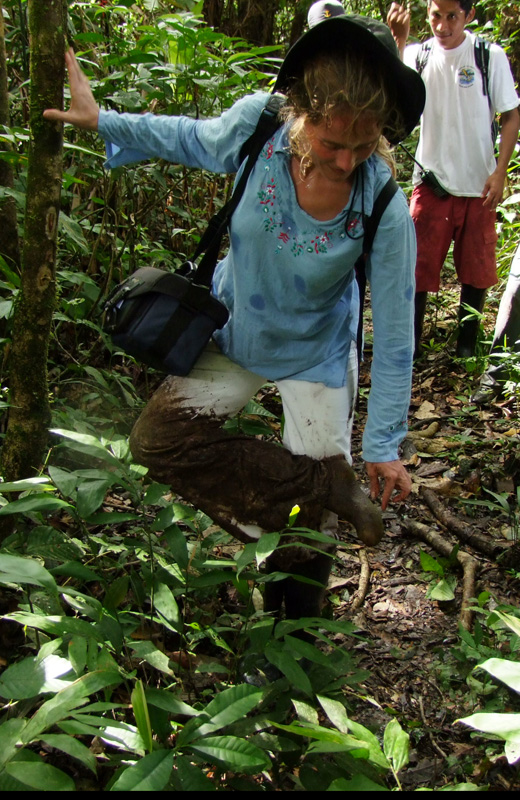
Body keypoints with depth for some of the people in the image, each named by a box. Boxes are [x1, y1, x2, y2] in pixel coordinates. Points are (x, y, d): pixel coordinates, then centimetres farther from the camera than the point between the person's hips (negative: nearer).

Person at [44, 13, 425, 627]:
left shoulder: (387, 211, -31)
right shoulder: (257, 123, -26)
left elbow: (393, 334, -21)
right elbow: (191, 139, 1)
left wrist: (383, 446, -15)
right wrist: (100, 119, 4)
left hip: (315, 353, -3)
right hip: (236, 331, 3)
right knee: (159, 438, -12)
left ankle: (292, 617, 34)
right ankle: (334, 492, -10)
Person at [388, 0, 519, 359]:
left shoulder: (491, 56, -5)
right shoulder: (418, 56, -2)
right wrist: (398, 40, -35)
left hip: (479, 184, 0)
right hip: (432, 181, 0)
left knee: (477, 268, 8)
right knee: (418, 264, 2)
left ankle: (467, 342, 24)